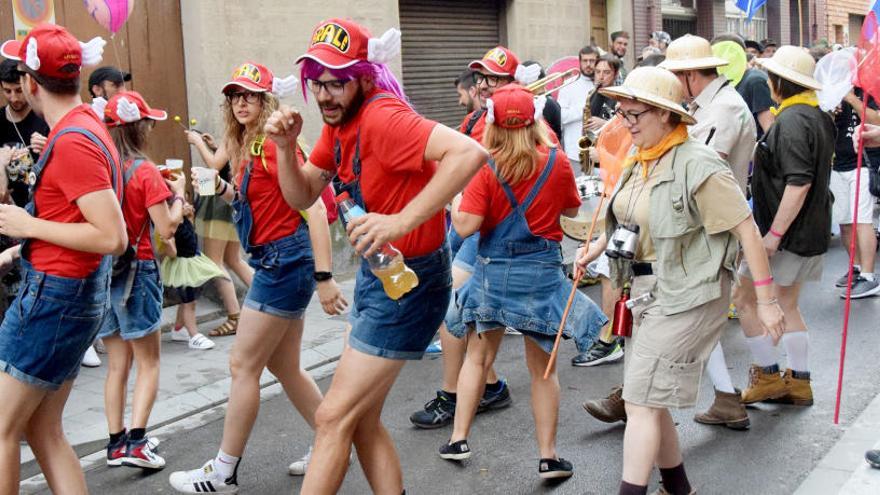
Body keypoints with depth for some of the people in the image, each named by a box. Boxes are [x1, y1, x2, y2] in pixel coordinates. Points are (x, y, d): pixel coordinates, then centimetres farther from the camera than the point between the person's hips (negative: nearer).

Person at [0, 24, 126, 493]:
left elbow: (113, 237, -25)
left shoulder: (73, 142, -20)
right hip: (63, 291, 9)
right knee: (42, 430, 14)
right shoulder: (83, 127, 10)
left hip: (56, 297, -9)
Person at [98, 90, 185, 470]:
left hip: (100, 270, 5)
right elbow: (166, 229, -14)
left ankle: (116, 443, 16)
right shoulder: (144, 171, -12)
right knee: (149, 362, 6)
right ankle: (135, 442, -3)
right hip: (135, 271, -5)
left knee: (117, 363, 14)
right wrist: (178, 195, 3)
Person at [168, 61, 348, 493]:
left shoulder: (274, 145, -14)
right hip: (274, 262, 10)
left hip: (285, 260, -10)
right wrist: (223, 189, 5)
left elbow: (314, 209, -20)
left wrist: (324, 277, -25)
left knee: (243, 365, -2)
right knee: (285, 367, 16)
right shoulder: (248, 147, 13)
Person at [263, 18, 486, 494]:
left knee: (334, 417, -3)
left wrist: (401, 221, -42)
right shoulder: (339, 122, 4)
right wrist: (285, 147, -8)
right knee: (362, 421, 15)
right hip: (375, 275, 10)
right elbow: (301, 197, 10)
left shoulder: (382, 117, -24)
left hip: (409, 281, -10)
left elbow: (468, 152, -38)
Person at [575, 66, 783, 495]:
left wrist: (767, 302, -16)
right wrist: (599, 244, 6)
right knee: (651, 400, 16)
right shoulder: (642, 160, 6)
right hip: (646, 288, 9)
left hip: (686, 294, -9)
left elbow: (747, 231, -17)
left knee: (642, 402, -9)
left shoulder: (697, 165, -19)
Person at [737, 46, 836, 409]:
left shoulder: (791, 120, -19)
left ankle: (767, 376, 7)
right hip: (811, 230, 10)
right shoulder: (818, 116, 13)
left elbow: (798, 183, -26)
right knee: (787, 305, 16)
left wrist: (774, 233, -23)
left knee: (745, 299, 1)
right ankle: (799, 383, 21)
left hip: (788, 233, -10)